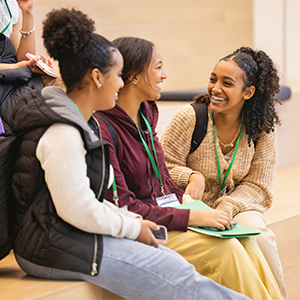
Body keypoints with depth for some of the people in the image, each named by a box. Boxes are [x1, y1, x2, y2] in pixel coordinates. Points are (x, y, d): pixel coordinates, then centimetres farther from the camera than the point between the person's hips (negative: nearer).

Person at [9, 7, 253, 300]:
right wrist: (133, 228, -10)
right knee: (177, 274, -10)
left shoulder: (79, 122, 13)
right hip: (54, 248, -10)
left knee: (171, 262, 5)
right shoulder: (63, 134, -21)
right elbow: (77, 210, -23)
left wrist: (132, 220, 7)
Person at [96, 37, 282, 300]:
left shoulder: (147, 111, 8)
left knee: (245, 241, -13)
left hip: (164, 212, 8)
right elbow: (122, 207, -20)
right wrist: (191, 217, -21)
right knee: (225, 250, -23)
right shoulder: (102, 128, -19)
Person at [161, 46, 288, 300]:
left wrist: (224, 210, -20)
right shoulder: (189, 118, -10)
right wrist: (192, 177, -27)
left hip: (238, 206, 2)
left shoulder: (262, 128, -1)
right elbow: (164, 167, -6)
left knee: (258, 234, -29)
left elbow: (257, 186, -3)